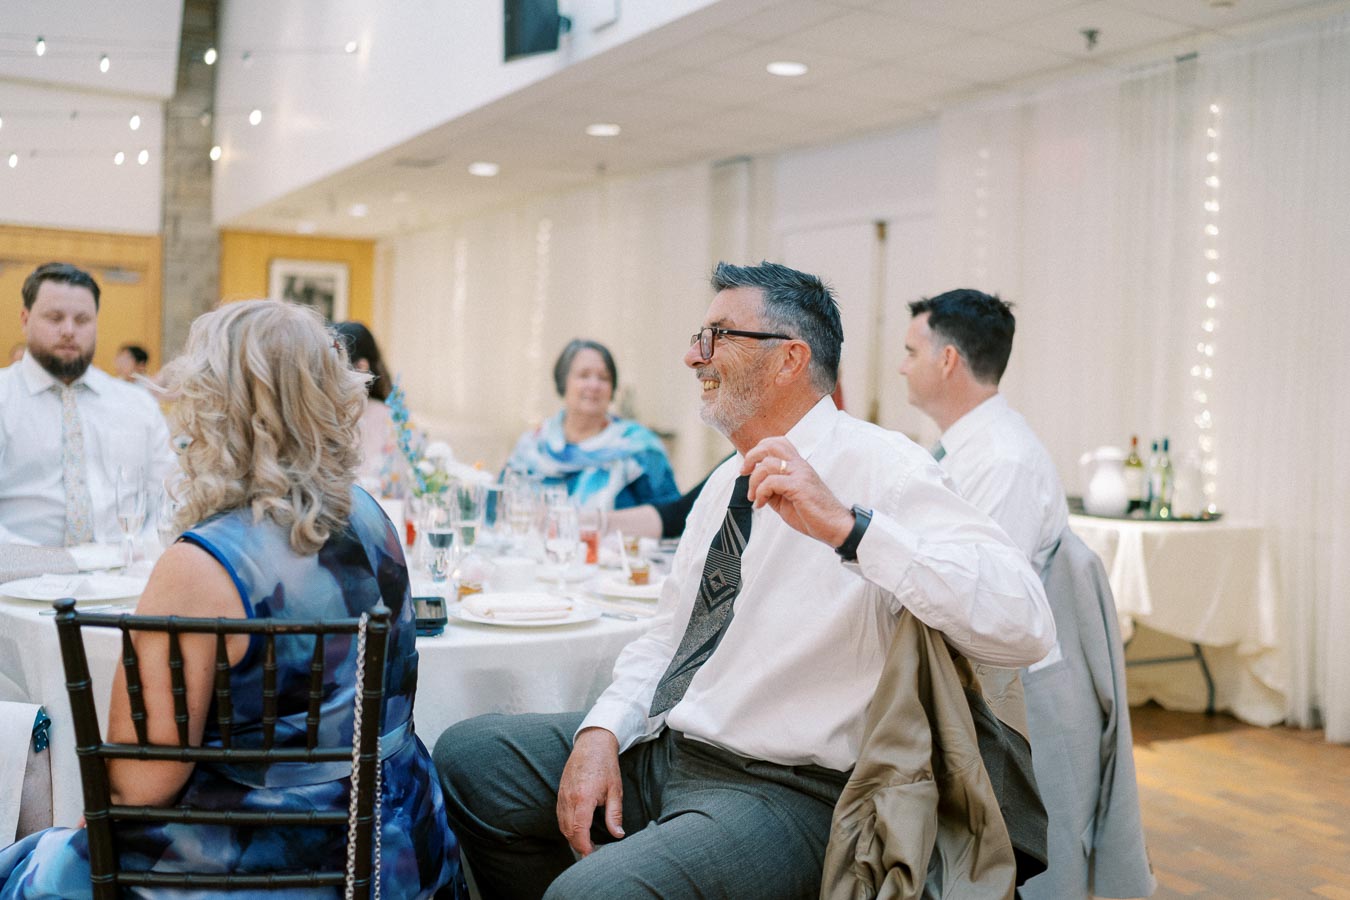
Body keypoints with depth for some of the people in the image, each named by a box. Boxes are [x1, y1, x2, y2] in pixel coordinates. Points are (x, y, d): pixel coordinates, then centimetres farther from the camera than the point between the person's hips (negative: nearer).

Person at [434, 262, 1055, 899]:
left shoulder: (880, 466, -15)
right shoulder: (726, 482, 12)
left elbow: (1023, 625, -28)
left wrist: (845, 527, -36)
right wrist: (601, 733, -2)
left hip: (781, 789, -8)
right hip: (660, 745, 9)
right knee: (467, 756, 8)